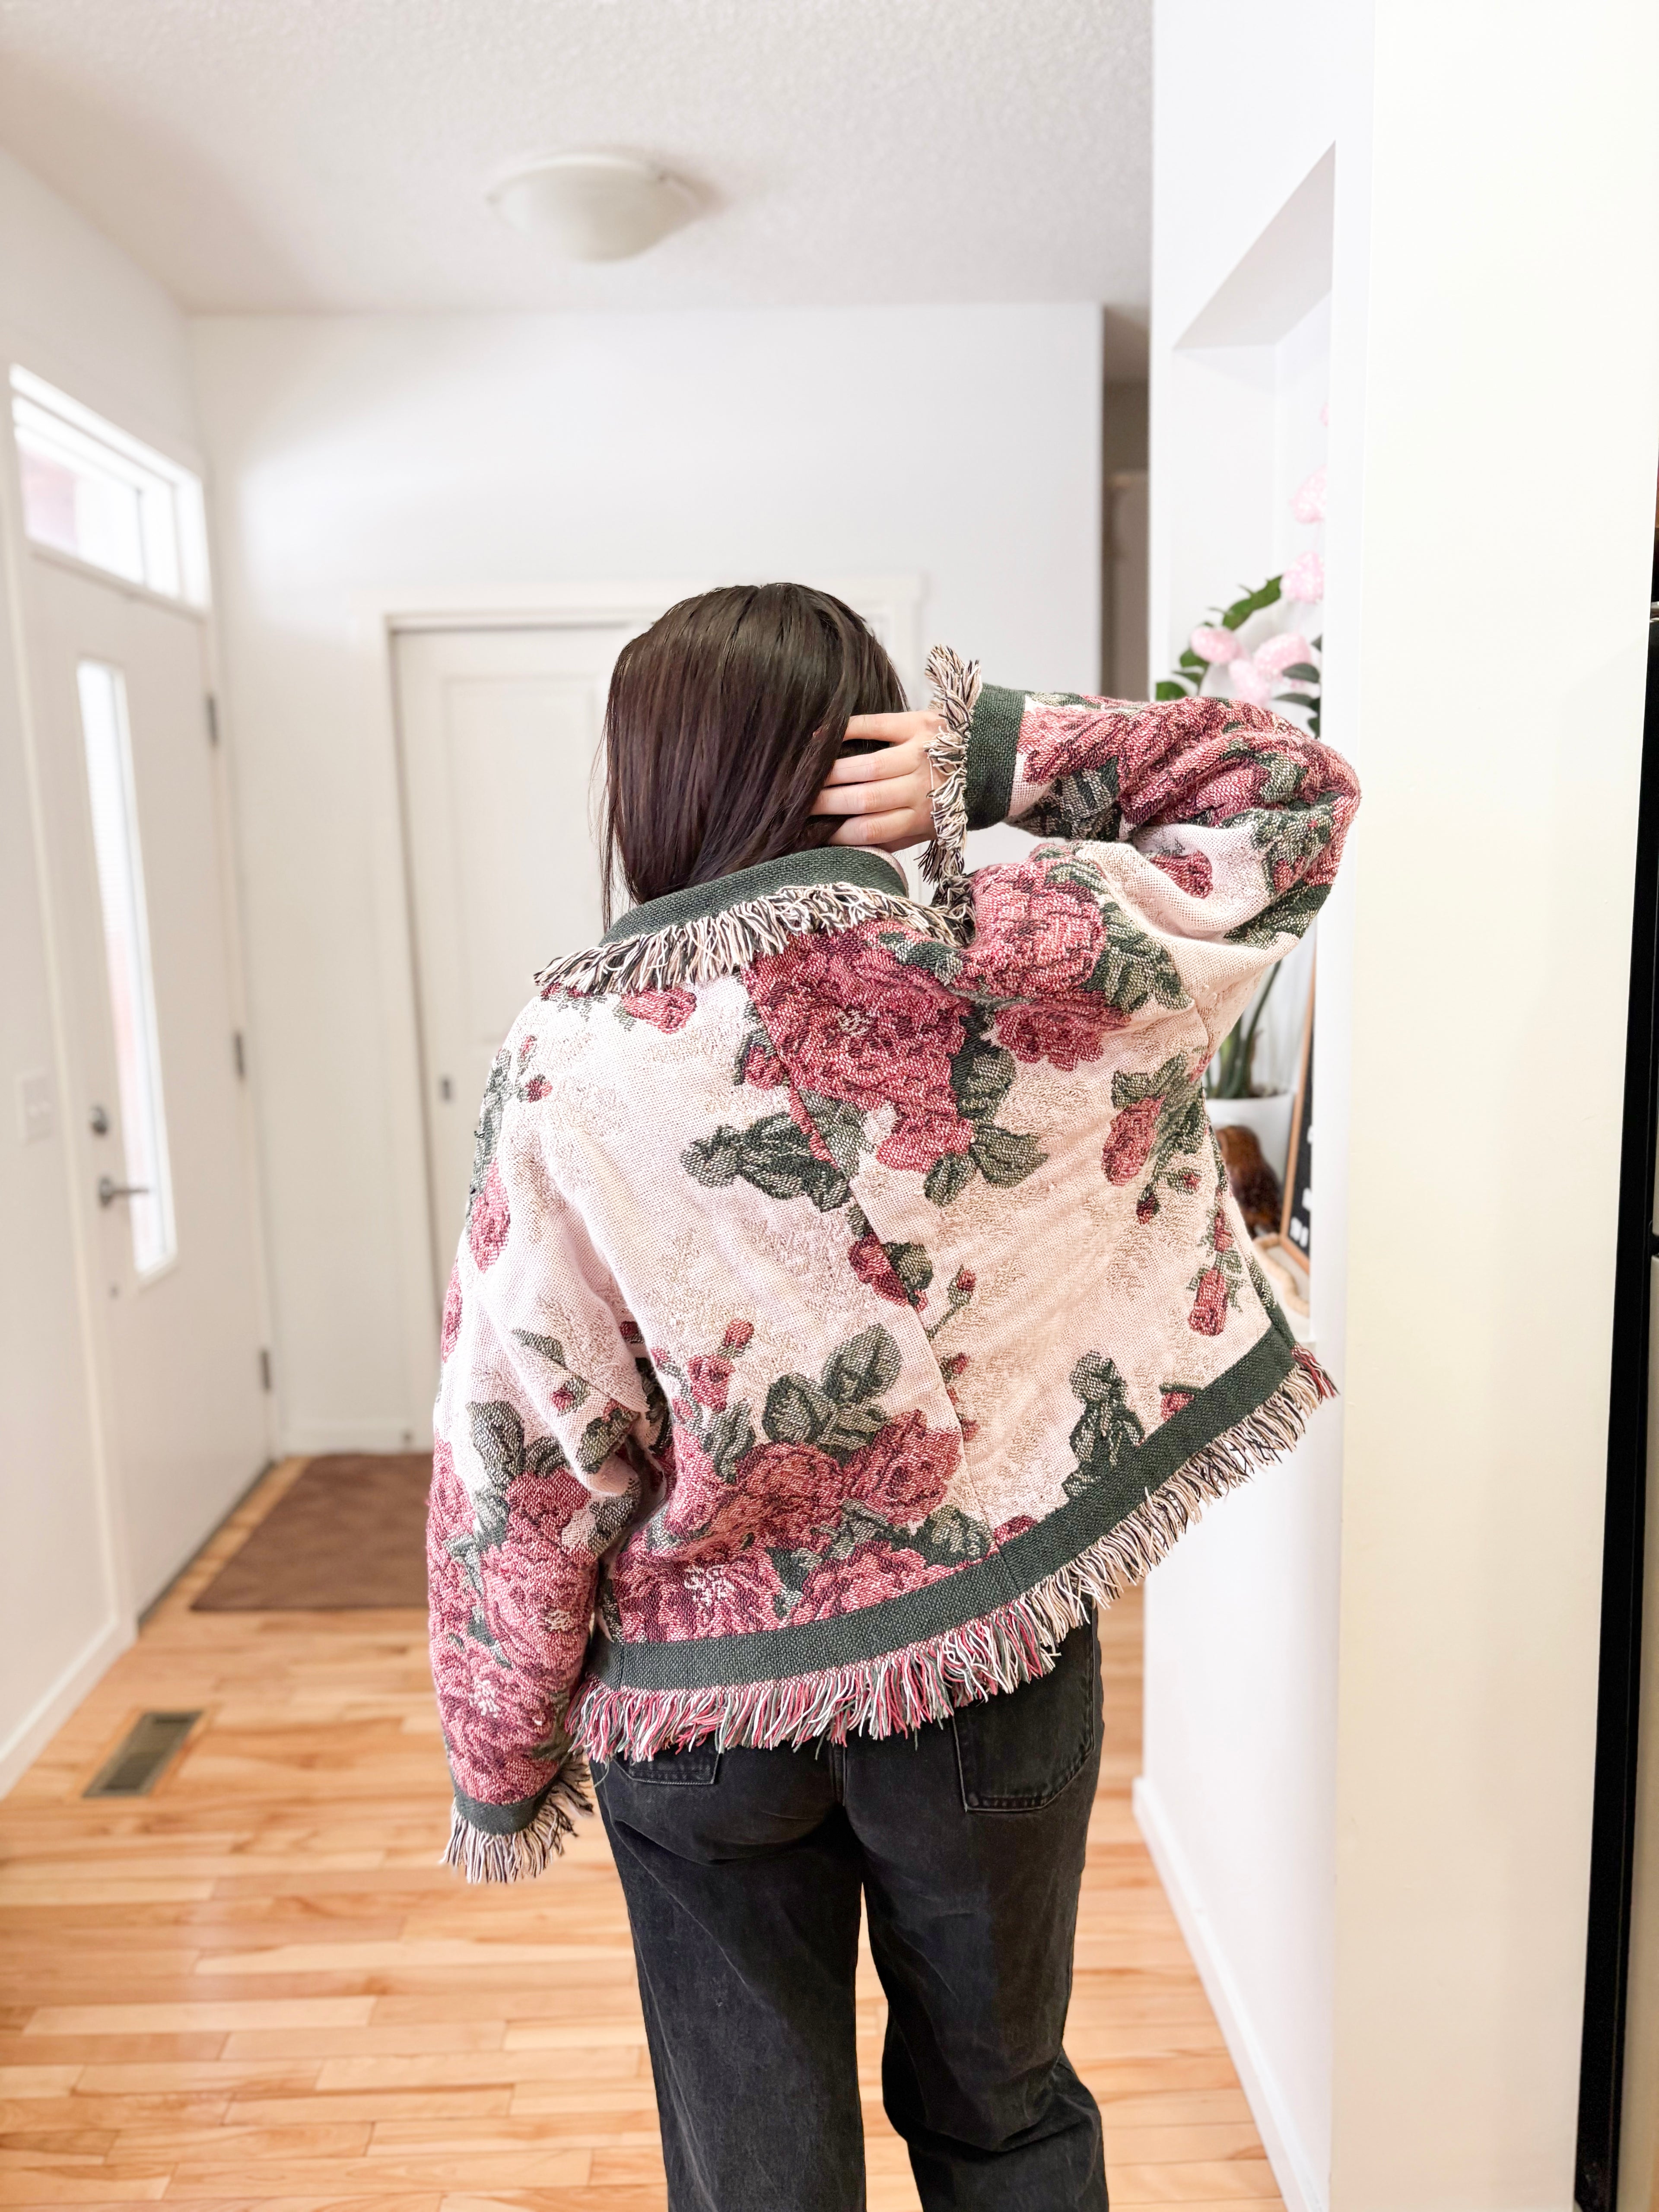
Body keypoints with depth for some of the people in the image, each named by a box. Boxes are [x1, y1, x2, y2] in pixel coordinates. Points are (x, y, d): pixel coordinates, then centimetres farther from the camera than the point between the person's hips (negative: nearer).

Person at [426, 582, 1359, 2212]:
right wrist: (994, 751, -12)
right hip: (993, 1664, 1)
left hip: (702, 1698, 0)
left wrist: (501, 1763, 3)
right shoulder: (1023, 967, -15)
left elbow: (519, 1439, -11)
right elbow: (1295, 794, 1)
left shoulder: (571, 1050, -15)